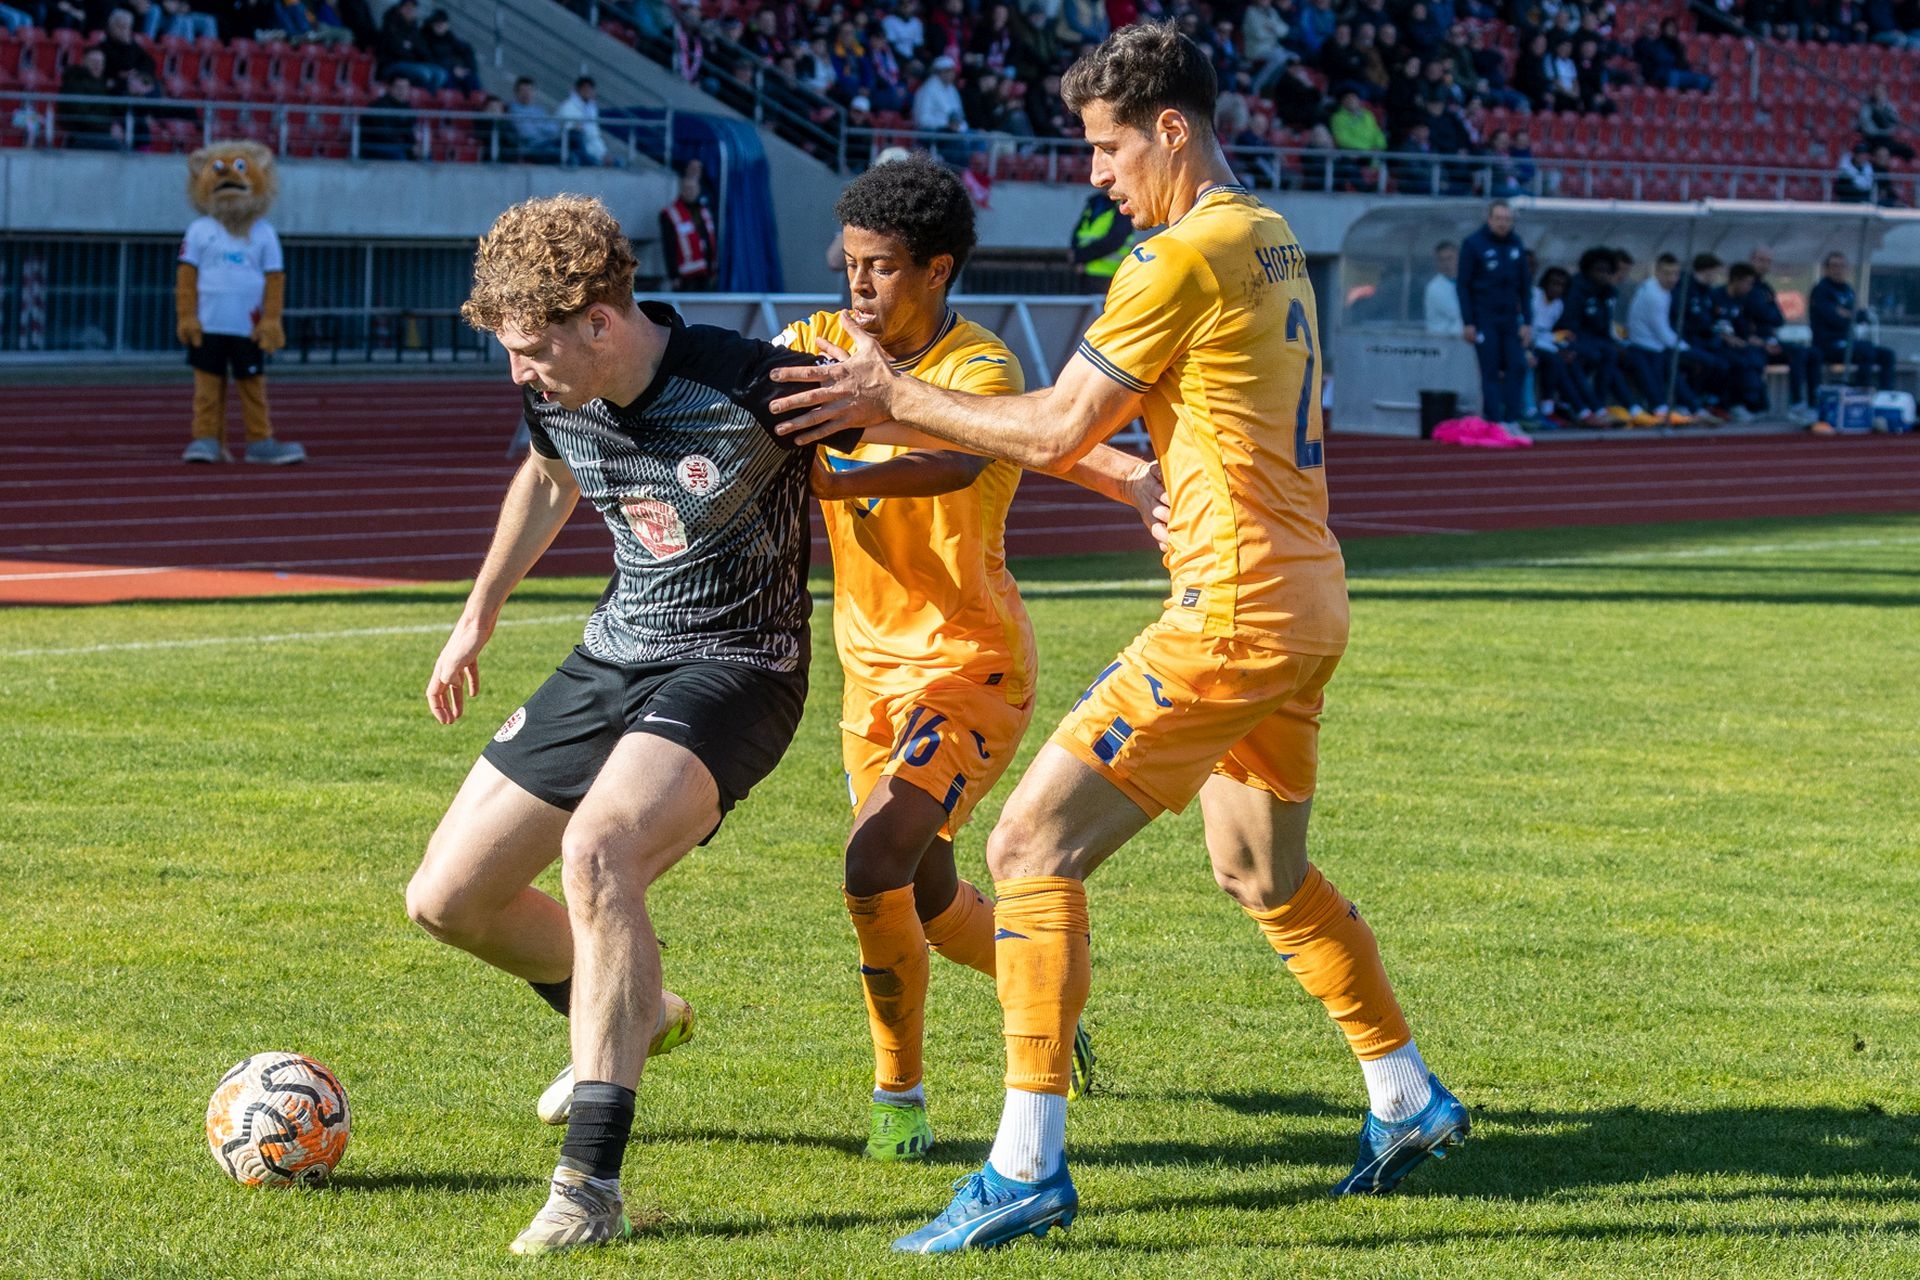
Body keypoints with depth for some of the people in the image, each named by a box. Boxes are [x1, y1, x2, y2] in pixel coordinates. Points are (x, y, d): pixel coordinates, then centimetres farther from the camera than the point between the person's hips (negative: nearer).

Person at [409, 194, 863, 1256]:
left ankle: (591, 1179, -33)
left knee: (596, 846, -35)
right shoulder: (556, 399, -5)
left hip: (735, 666, -7)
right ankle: (631, 1016, 38)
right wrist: (479, 614, 28)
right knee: (445, 899, 6)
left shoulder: (752, 389, -25)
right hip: (613, 657, 7)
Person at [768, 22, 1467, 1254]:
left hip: (1236, 615, -10)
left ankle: (1028, 1167, -11)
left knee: (1031, 850, -9)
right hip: (1307, 603, 10)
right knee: (1265, 875, 27)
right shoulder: (1273, 241, 14)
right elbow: (1088, 424, 15)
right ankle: (1412, 1103, 37)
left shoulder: (1186, 258, -15)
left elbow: (1058, 431, -12)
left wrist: (898, 396, -2)